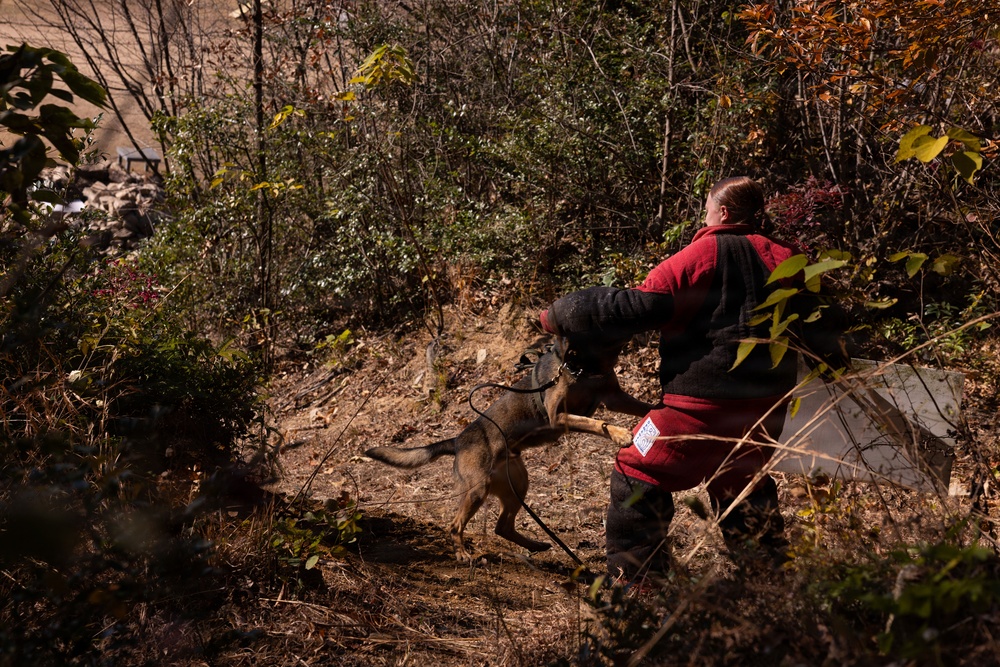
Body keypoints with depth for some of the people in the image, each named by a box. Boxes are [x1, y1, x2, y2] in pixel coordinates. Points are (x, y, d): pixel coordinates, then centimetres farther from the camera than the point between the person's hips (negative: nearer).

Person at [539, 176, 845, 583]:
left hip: (705, 399, -7)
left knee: (639, 475, 5)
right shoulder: (782, 259, 8)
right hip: (767, 401, 7)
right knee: (741, 481, 28)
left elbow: (641, 306, -15)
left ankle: (633, 580, 6)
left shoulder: (704, 254, -11)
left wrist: (561, 315, -8)